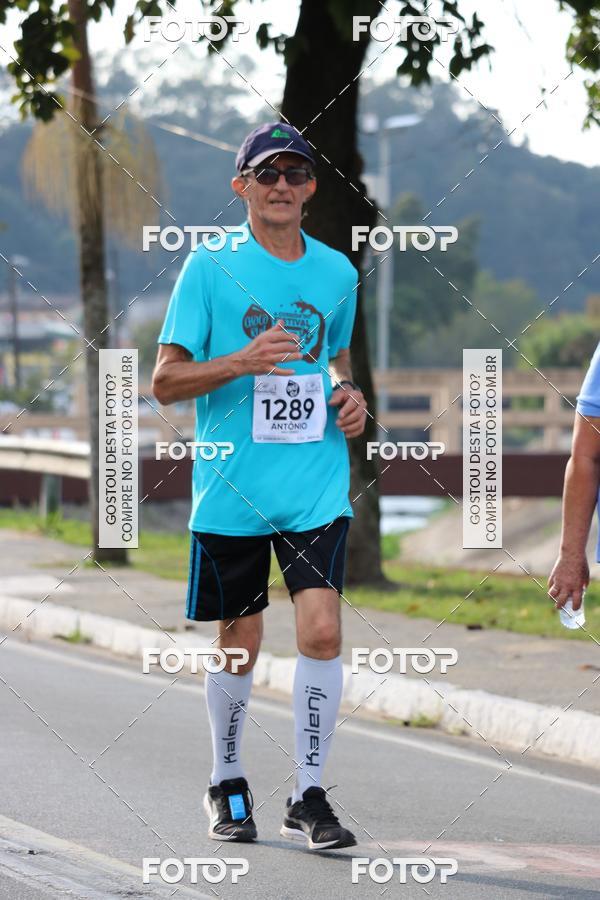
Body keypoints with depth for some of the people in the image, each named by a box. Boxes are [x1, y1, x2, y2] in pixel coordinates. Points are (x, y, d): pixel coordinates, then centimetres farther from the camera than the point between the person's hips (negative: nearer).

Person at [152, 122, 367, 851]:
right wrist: (243, 361, -20)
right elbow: (165, 381, -5)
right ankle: (227, 786, 28)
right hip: (231, 489, -2)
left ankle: (309, 795, -1)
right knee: (239, 643, 7)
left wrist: (349, 394, 5)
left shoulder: (336, 271, 8)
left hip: (317, 485, 2)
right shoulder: (210, 267, -3)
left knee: (321, 630, -12)